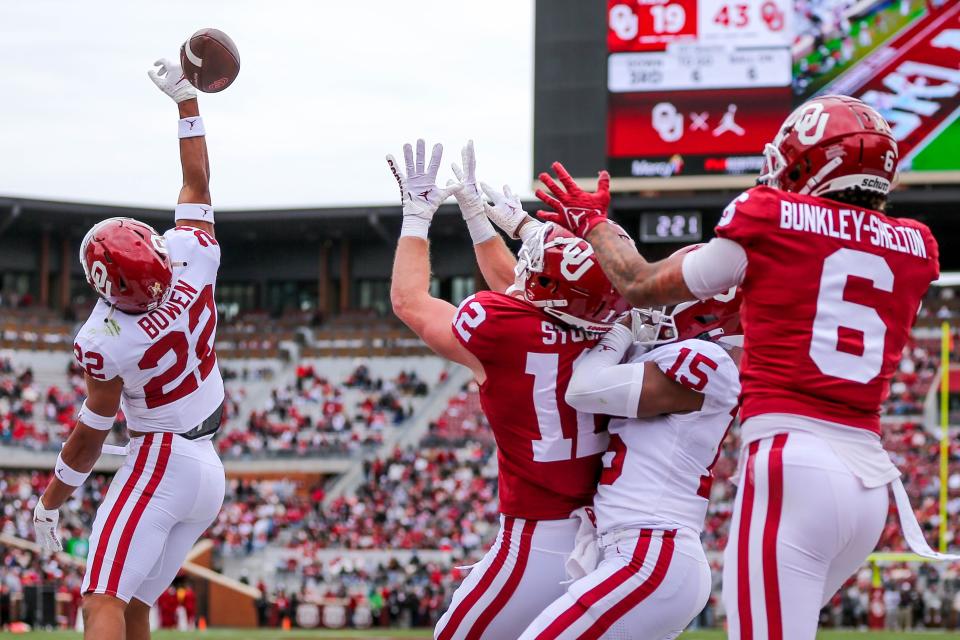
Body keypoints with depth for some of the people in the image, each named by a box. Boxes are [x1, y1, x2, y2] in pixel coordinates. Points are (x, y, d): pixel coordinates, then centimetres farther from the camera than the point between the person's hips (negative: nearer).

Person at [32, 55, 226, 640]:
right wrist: (187, 98, 16)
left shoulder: (109, 341, -19)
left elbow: (92, 432, -7)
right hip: (210, 475, 8)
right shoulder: (196, 261, -7)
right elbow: (197, 181, 8)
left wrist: (51, 501, 7)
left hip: (158, 466, -8)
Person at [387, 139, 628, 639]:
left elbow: (409, 300, 5)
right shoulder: (603, 333, 2)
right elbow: (514, 288, 24)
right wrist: (473, 209, 32)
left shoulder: (500, 331, -16)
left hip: (538, 550, -6)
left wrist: (417, 211, 15)